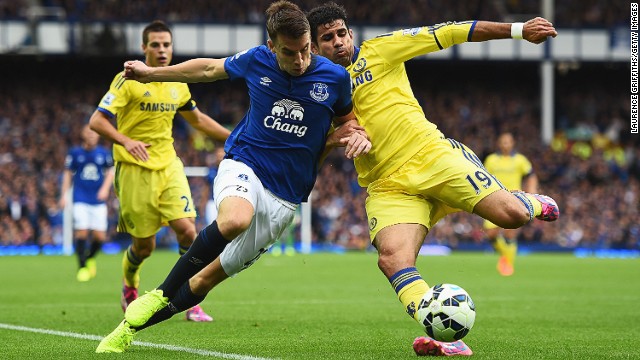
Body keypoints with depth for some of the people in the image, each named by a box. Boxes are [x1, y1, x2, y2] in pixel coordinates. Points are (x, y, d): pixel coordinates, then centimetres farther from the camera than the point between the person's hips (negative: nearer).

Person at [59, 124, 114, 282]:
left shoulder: (104, 153, 7)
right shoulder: (74, 153, 4)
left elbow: (110, 172, 15)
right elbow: (68, 174, 9)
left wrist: (105, 189, 0)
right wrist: (64, 195, 4)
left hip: (98, 201, 1)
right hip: (80, 199, -1)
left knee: (100, 236, -3)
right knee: (81, 232, -14)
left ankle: (90, 258, 27)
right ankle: (82, 267, -1)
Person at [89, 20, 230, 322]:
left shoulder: (178, 84, 9)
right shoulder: (128, 80, -10)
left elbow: (197, 119, 26)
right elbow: (97, 121, -15)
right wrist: (126, 141, -31)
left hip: (169, 166, 4)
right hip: (135, 170, -4)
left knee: (187, 229, -14)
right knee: (144, 245, 1)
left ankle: (192, 303, -4)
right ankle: (130, 287, 35)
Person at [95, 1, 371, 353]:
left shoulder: (335, 77, -5)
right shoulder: (257, 60, -5)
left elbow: (346, 118, 16)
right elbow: (210, 68, 16)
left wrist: (356, 134, -7)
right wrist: (152, 73, 24)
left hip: (284, 196, 1)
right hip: (243, 166, -1)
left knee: (207, 278, 0)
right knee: (235, 219, -39)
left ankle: (131, 327, 16)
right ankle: (161, 295, -21)